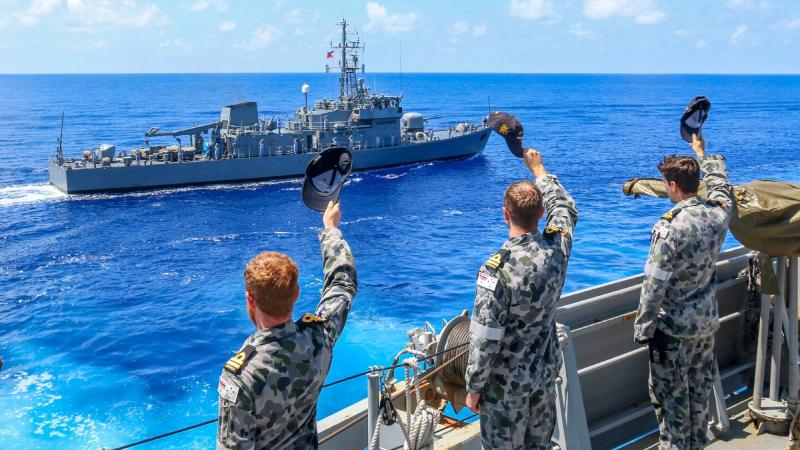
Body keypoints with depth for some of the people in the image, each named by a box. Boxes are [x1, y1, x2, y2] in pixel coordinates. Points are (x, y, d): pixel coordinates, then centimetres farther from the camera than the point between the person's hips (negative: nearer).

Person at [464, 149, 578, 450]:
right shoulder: (557, 247, -11)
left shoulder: (497, 270, -28)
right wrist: (538, 169, 24)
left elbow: (484, 340, -22)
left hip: (506, 382, -5)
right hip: (546, 373, 6)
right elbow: (566, 209, 13)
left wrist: (474, 388, -8)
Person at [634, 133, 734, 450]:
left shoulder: (670, 228, -25)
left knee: (670, 394, 7)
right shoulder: (718, 213, -6)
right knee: (700, 388, 21)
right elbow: (720, 185, 19)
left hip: (674, 328, -7)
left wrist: (642, 328, -11)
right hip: (707, 320, 7)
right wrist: (702, 153, 34)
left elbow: (654, 285, -22)